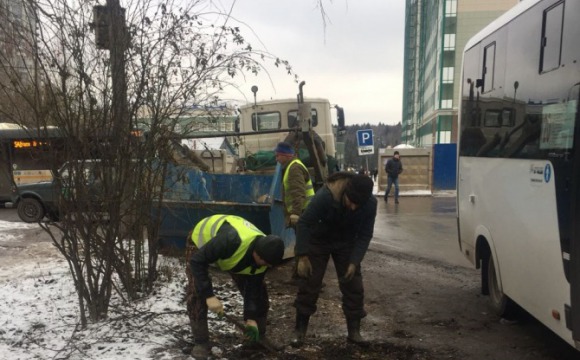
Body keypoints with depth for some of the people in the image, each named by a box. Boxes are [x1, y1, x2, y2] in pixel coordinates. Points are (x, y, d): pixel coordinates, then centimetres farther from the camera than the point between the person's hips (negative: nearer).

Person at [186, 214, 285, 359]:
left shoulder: (262, 254, -25)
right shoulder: (231, 241, -48)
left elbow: (253, 287, -12)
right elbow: (197, 262, -39)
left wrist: (251, 317, -17)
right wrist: (209, 295, -41)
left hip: (233, 252, 5)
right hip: (201, 240, -5)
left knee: (259, 290, 0)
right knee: (197, 293, -21)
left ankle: (259, 336, 16)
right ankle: (201, 343, -4)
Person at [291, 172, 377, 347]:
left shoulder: (370, 203, -26)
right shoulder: (324, 196, -37)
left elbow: (365, 235, -14)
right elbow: (304, 223, -27)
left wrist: (354, 262, -22)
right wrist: (302, 256, -27)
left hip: (347, 243, 3)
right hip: (318, 240, -3)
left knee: (353, 286, -1)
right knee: (309, 285, -2)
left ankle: (354, 331, 14)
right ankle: (300, 330, 11)